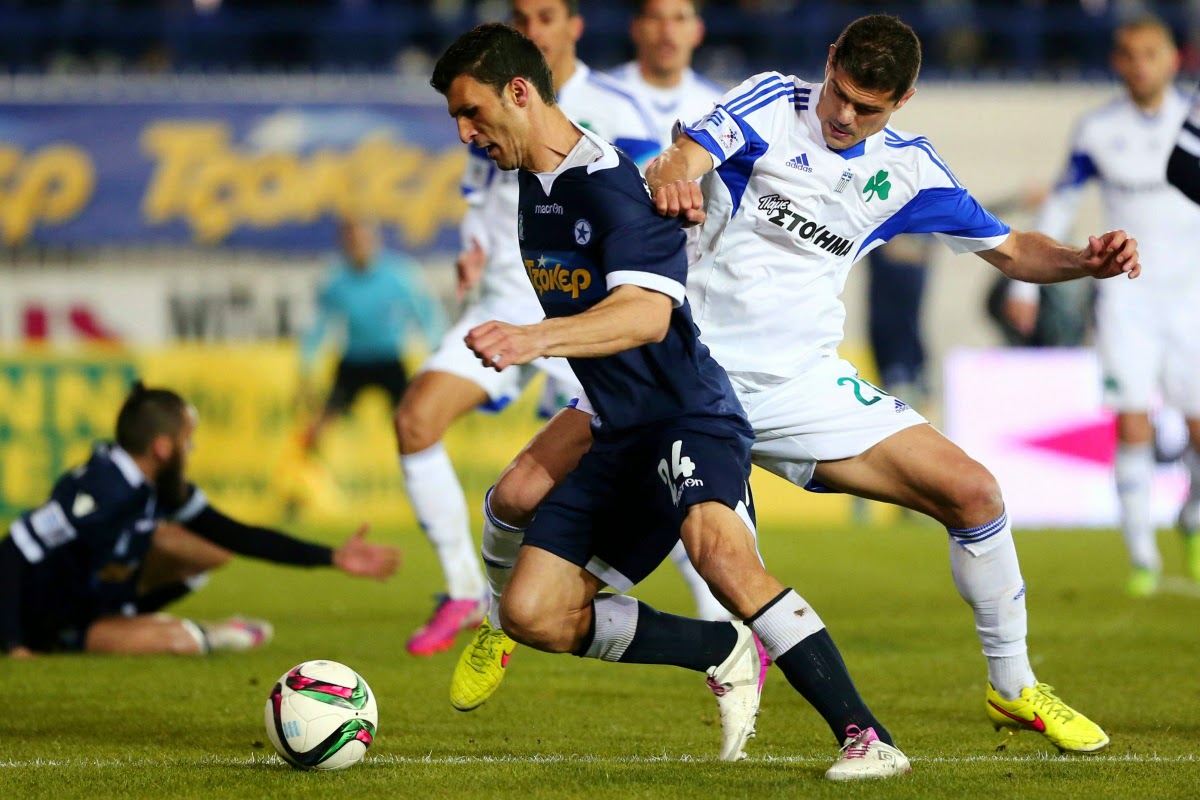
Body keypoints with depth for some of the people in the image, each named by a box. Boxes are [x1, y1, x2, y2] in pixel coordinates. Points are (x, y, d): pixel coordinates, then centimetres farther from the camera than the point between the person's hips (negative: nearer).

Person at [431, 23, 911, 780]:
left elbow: (647, 315, -35)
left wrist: (535, 340, -48)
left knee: (717, 546, -37)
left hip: (690, 417, -9)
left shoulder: (613, 186, -19)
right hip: (620, 435, 9)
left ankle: (867, 737, -33)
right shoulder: (533, 185, 10)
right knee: (532, 613, -1)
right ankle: (726, 654, 16)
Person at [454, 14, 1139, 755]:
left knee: (973, 493, -11)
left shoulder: (908, 168, 4)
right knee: (520, 497, -13)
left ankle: (1014, 688, 9)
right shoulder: (773, 103, -7)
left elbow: (1010, 249, 14)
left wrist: (1085, 261, -7)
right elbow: (680, 162, -23)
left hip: (800, 385, 2)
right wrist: (669, 183, -48)